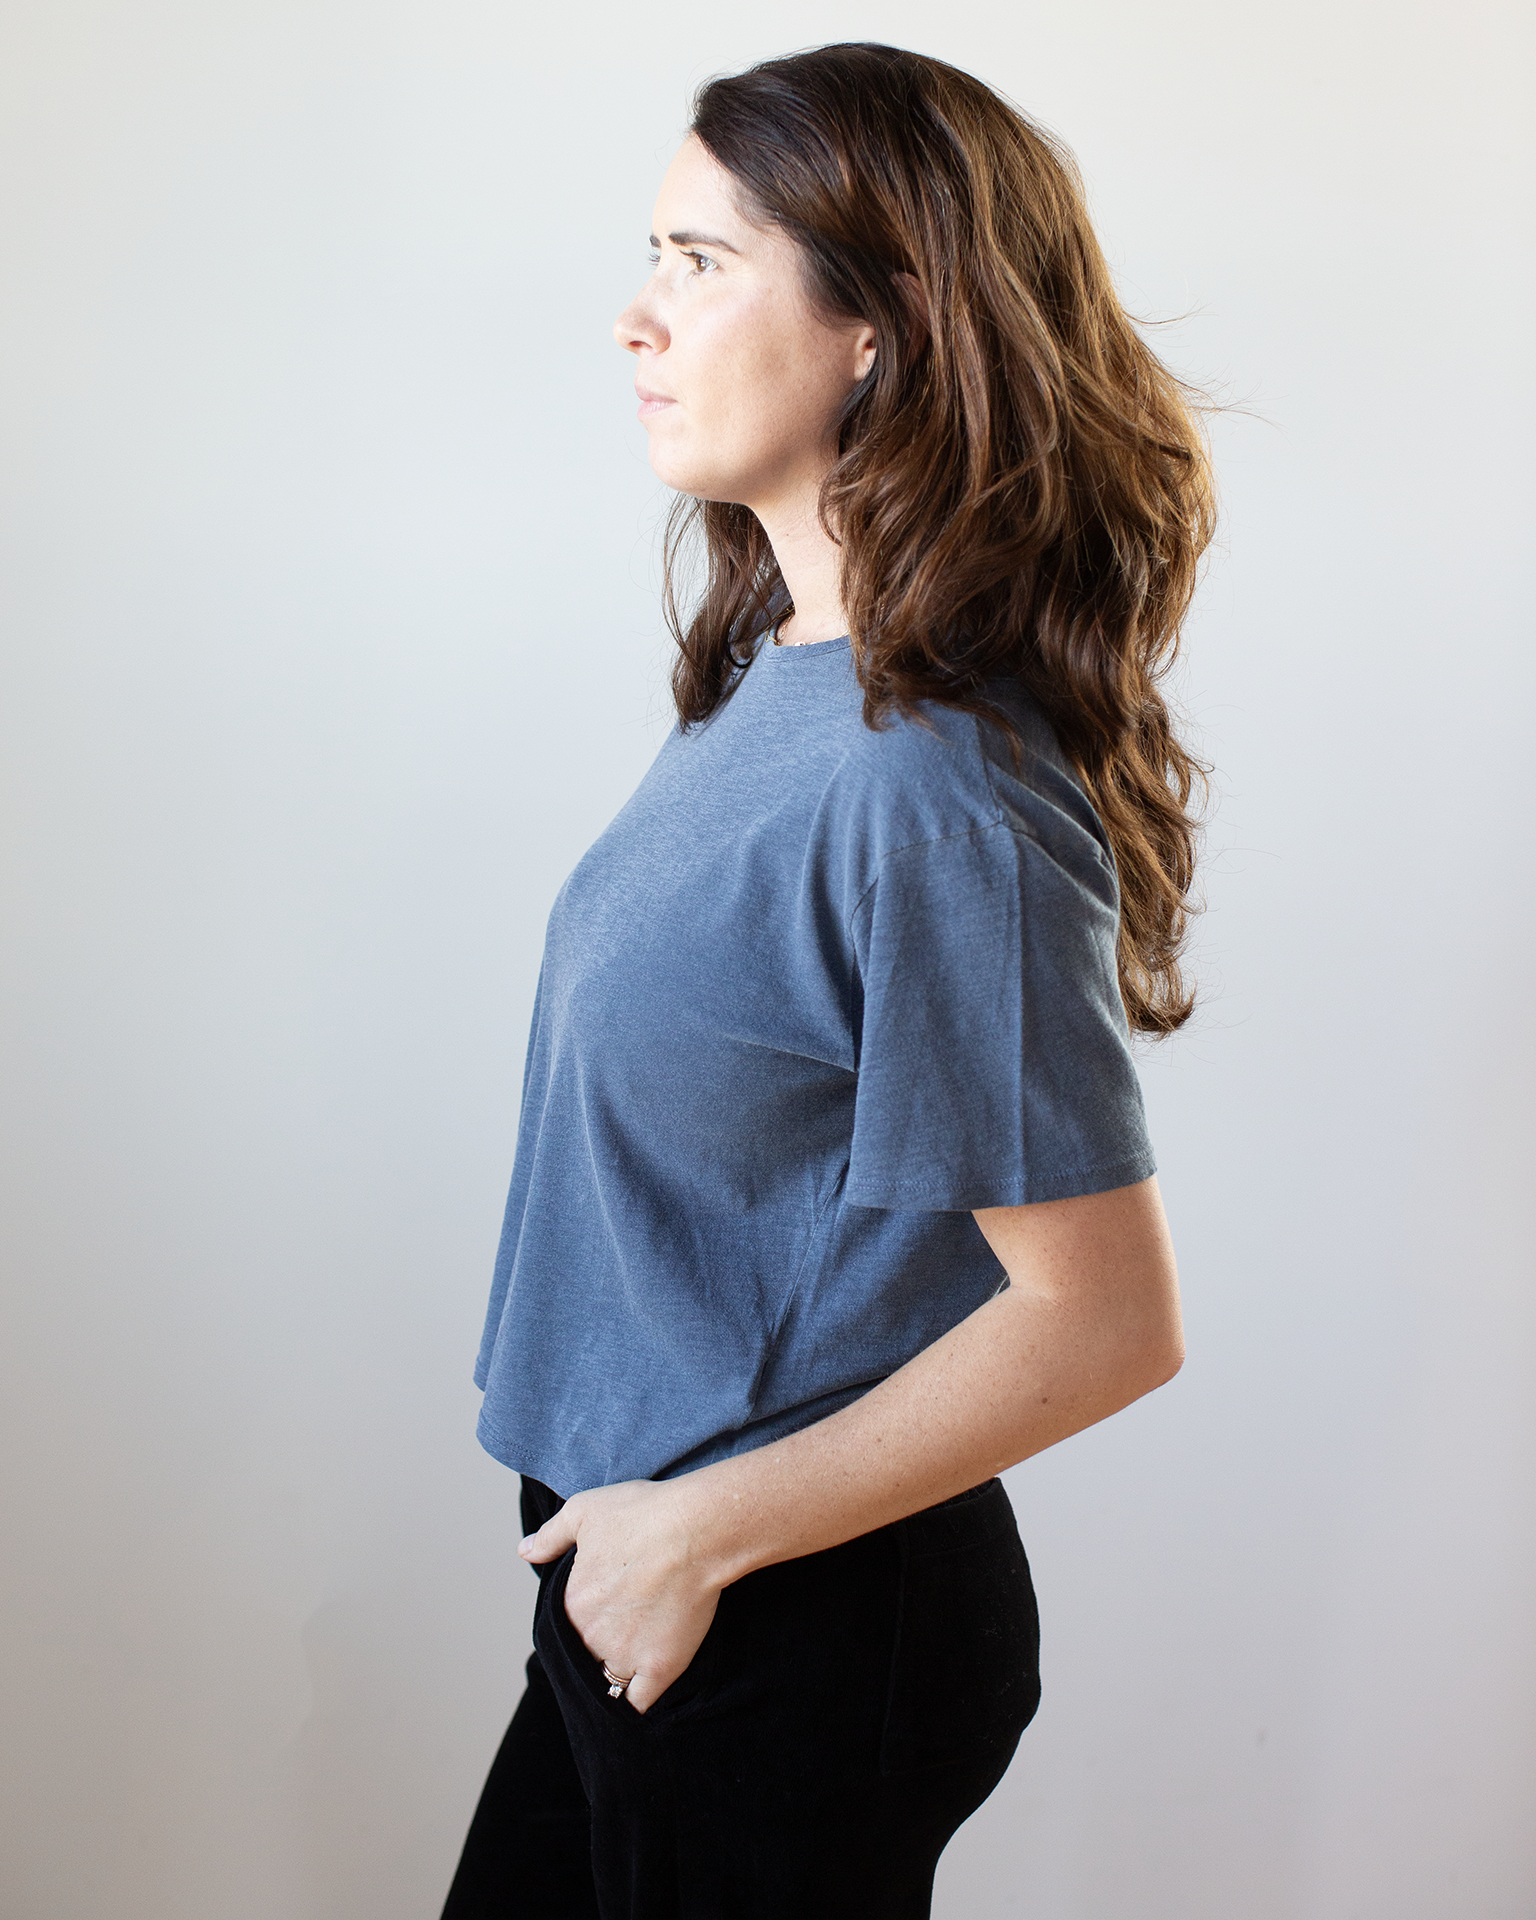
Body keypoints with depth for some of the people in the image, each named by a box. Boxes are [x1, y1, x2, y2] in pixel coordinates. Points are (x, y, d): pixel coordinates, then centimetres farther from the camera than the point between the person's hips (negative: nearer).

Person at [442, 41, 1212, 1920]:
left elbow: (1103, 1317, -24)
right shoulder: (776, 677, 1)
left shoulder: (932, 789, -26)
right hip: (648, 1570, 8)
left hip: (795, 1631, -8)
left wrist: (702, 1527, -16)